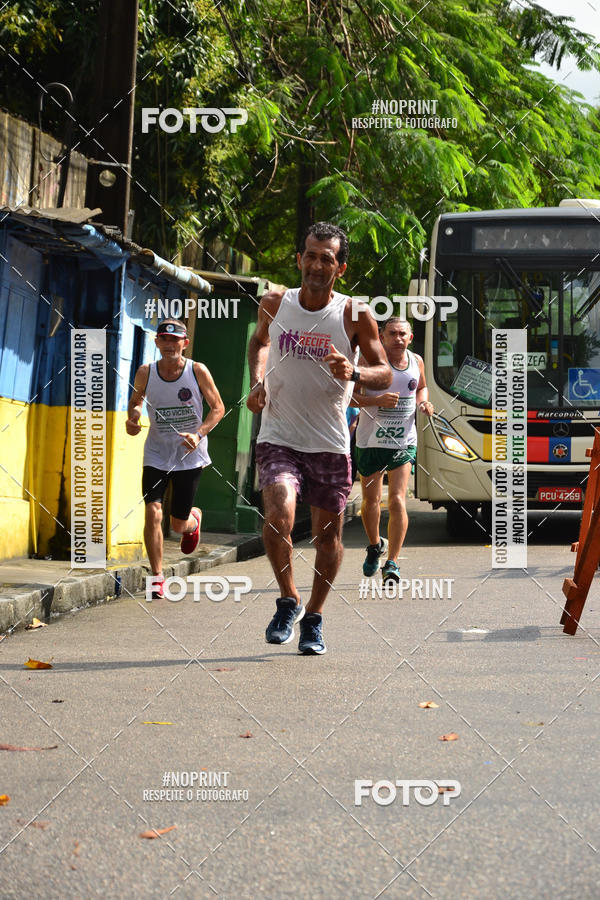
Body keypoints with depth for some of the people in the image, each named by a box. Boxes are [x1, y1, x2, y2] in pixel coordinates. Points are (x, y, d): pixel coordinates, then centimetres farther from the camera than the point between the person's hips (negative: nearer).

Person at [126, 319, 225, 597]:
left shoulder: (198, 371, -12)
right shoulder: (145, 373, -7)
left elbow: (218, 408, -4)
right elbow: (135, 400, 11)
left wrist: (199, 434, -20)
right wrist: (132, 418, -12)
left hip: (190, 455, -1)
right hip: (156, 455, 1)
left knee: (178, 524, 6)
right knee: (153, 512, -18)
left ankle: (194, 519, 46)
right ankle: (157, 577, -6)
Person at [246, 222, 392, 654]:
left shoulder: (356, 317, -7)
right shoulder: (274, 304, 0)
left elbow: (385, 374, -3)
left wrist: (354, 373, -24)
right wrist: (258, 380, 5)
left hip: (330, 443, 0)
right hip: (279, 436, 0)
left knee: (328, 534, 7)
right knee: (279, 517, -21)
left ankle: (314, 618, 28)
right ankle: (288, 600, 3)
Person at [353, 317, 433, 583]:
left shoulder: (416, 361, 4)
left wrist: (423, 402, 2)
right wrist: (377, 400, -27)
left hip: (404, 442, 1)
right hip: (370, 441, -1)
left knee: (397, 501, -12)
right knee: (371, 501, 11)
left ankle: (392, 563, -10)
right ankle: (375, 546, 39)